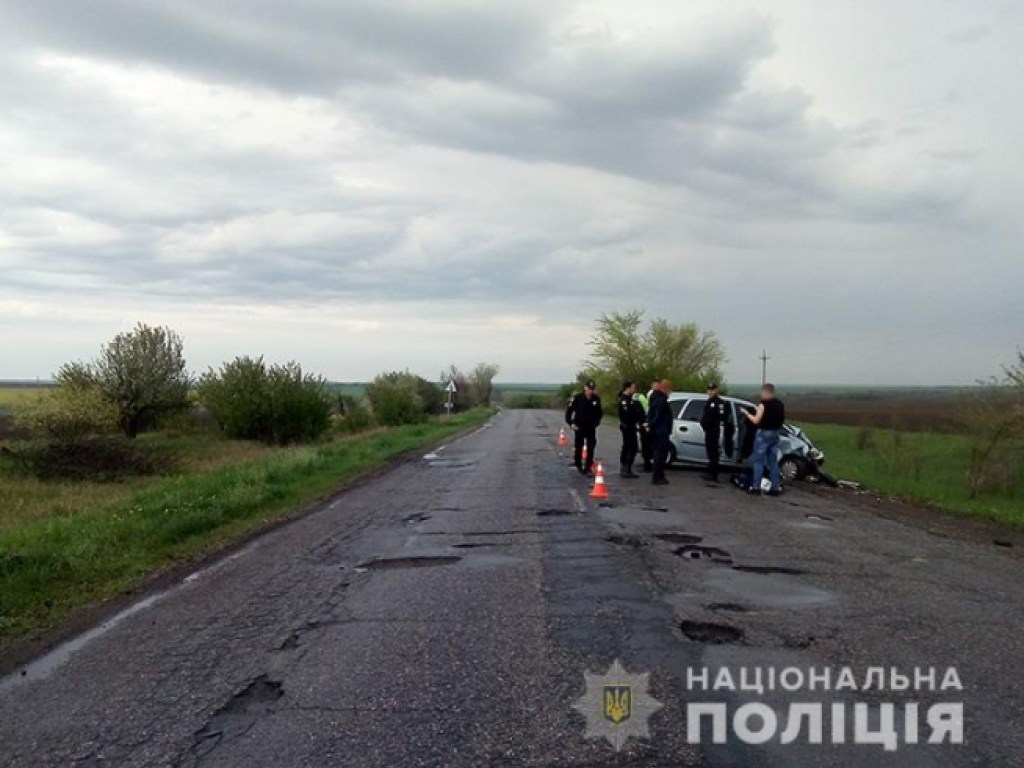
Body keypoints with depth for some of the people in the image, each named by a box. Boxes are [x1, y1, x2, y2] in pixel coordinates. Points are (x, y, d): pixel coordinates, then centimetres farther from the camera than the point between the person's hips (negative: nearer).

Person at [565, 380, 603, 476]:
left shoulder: (596, 399, -1)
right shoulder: (578, 398, -11)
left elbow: (600, 412, 14)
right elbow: (569, 411, -7)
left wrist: (596, 421, 3)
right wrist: (571, 423, -12)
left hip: (591, 427, 2)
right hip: (579, 427, -2)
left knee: (591, 448, -6)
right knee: (579, 447, 10)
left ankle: (588, 468, 0)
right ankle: (579, 466, 28)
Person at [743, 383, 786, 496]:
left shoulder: (764, 404, -13)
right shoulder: (780, 404, 9)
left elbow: (756, 421, -14)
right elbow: (782, 420, 16)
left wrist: (746, 413, 0)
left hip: (764, 433, -7)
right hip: (775, 434, 7)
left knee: (758, 461, -2)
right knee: (773, 462, 10)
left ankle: (756, 487, -3)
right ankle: (776, 488, 9)